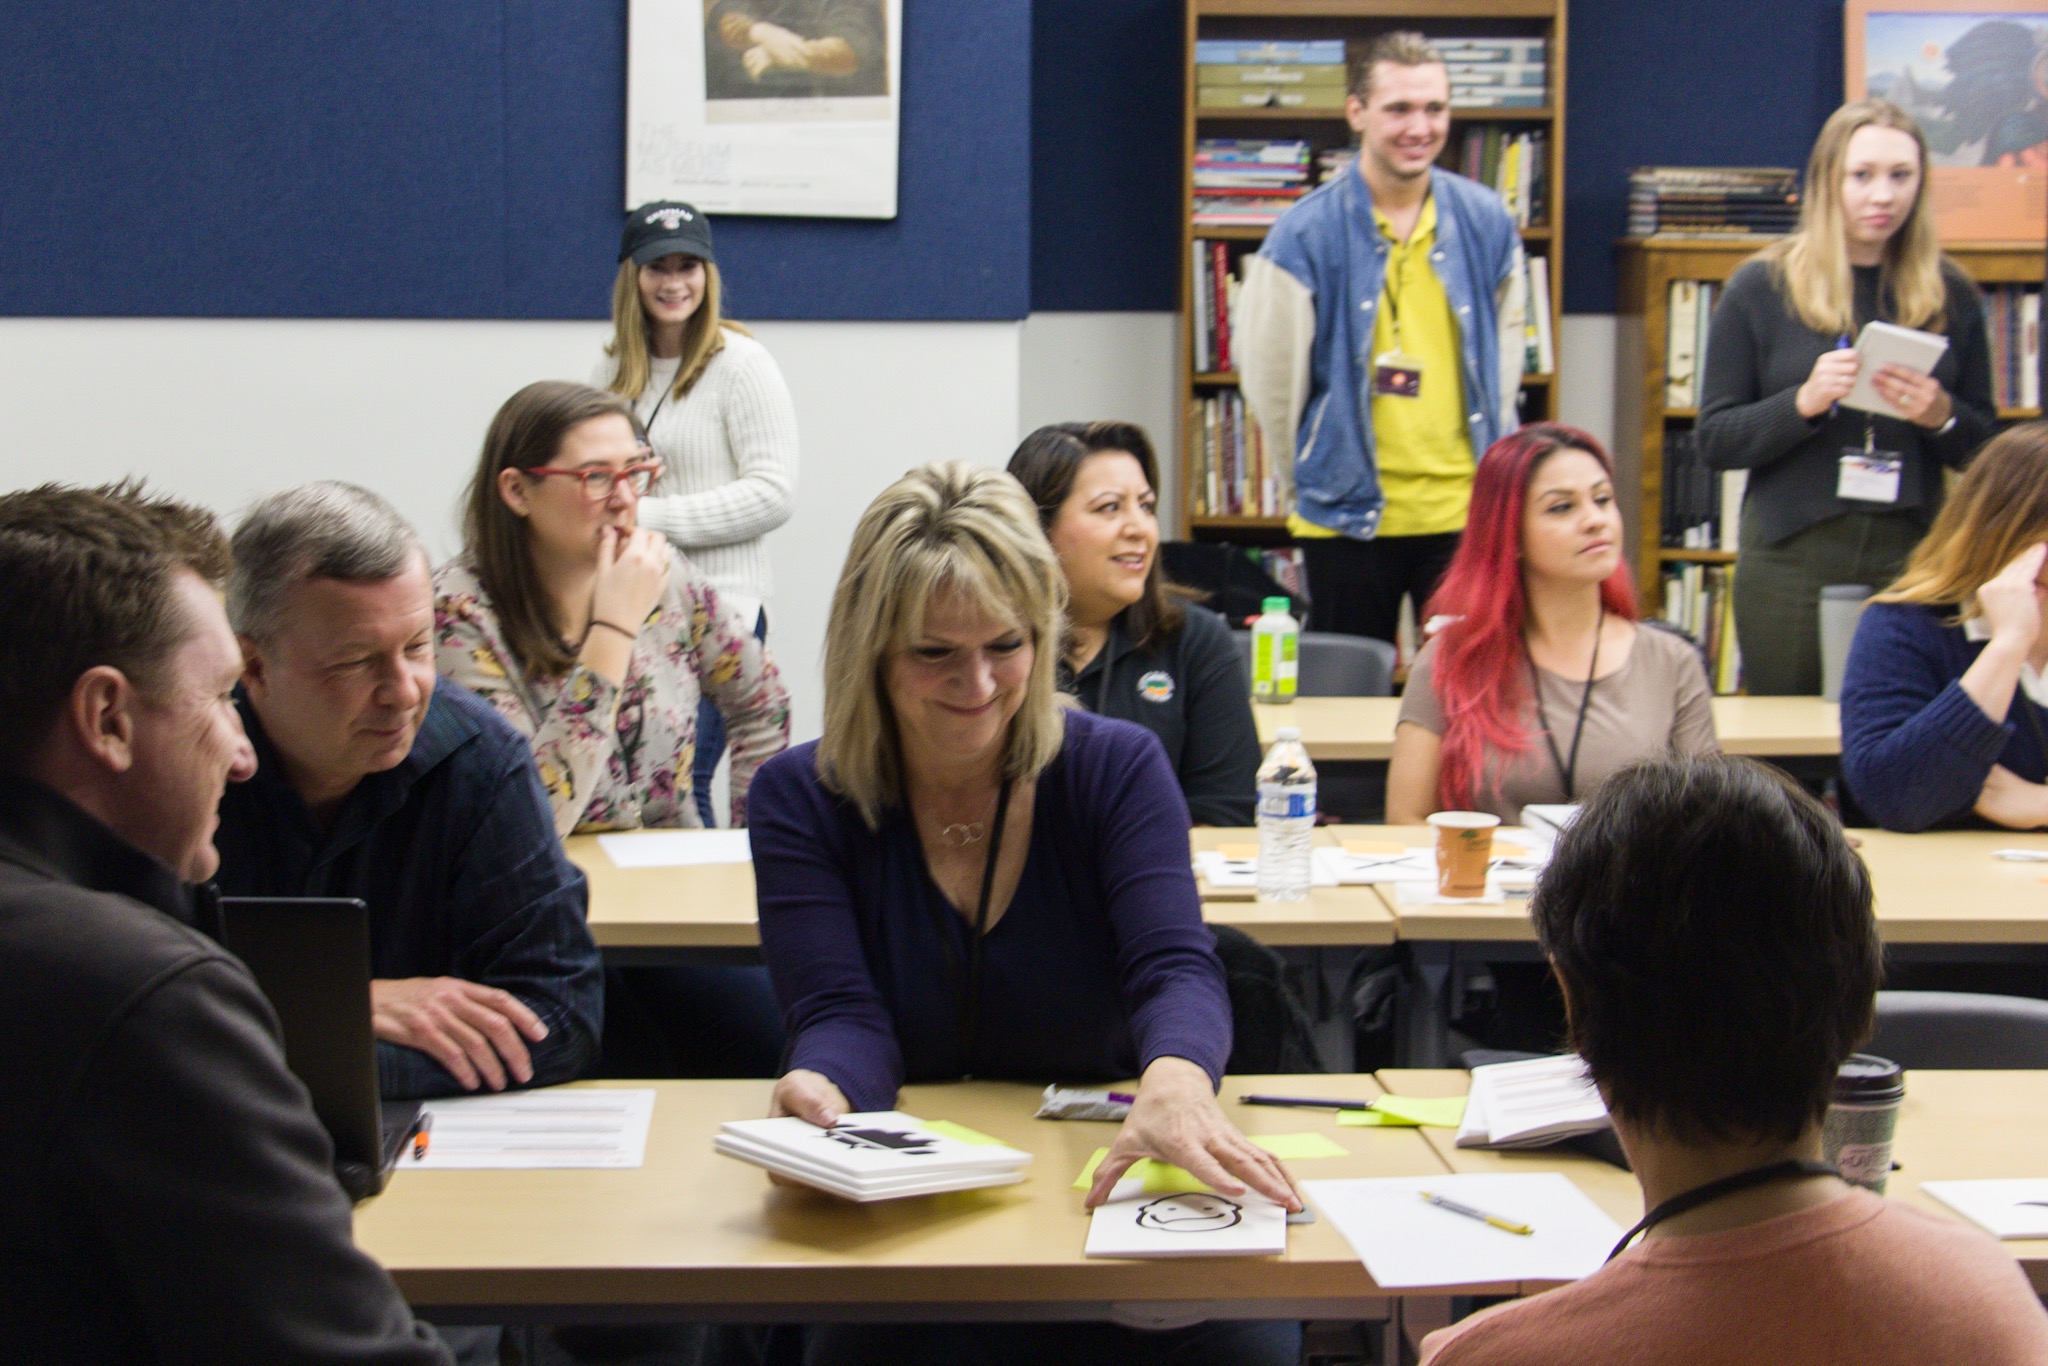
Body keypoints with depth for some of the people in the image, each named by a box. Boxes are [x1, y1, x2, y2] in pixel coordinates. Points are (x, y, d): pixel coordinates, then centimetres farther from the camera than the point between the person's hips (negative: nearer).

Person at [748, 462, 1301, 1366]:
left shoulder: (1118, 769, 0)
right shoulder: (798, 799, 1)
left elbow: (1175, 970, -15)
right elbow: (843, 1013, -10)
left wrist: (1175, 1083, -40)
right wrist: (820, 1090, -36)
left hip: (1102, 1189, 1)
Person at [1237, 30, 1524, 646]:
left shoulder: (1487, 224, 3)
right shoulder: (1307, 235, -8)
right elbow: (1268, 369, 0)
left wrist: (1492, 455, 14)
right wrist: (1314, 460, 8)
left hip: (1465, 510, 2)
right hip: (1349, 514, -2)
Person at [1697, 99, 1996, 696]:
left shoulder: (1950, 294, 6)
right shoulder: (1761, 288, 0)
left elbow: (1984, 447, 12)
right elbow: (1715, 440, -1)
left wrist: (1941, 417, -10)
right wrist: (1804, 402, -17)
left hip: (1912, 556, 2)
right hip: (1792, 558, -1)